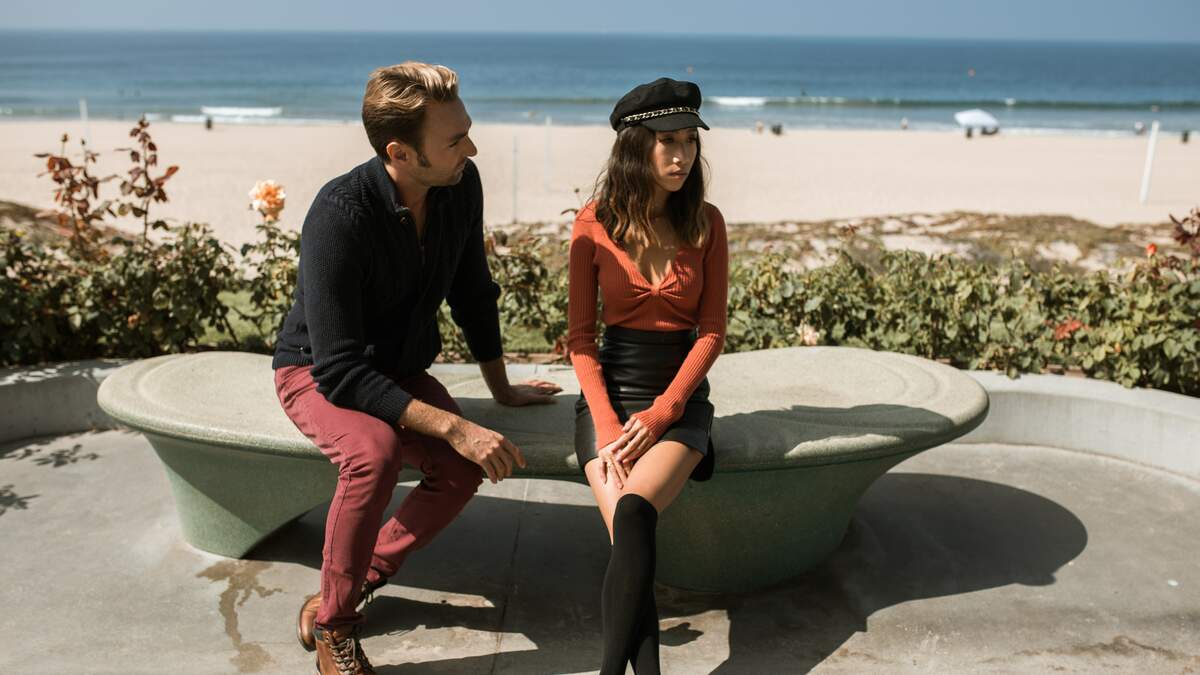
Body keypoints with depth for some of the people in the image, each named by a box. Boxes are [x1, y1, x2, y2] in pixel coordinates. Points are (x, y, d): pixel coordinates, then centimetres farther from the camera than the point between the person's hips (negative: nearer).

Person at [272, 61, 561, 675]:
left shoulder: (460, 184, -13)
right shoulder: (340, 215, -32)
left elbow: (472, 292, 4)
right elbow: (339, 371, -33)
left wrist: (501, 389, 10)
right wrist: (452, 426, -37)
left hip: (401, 370, 5)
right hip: (316, 372, -5)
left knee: (463, 469, -23)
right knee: (375, 450, -37)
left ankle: (354, 585, -1)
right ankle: (332, 623, -14)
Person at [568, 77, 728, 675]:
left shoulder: (705, 222, 4)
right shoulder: (595, 222, 1)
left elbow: (711, 332, 2)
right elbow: (580, 335, 2)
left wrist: (661, 413, -10)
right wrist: (606, 424, -10)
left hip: (680, 396, 0)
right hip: (608, 393, 1)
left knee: (633, 514, -30)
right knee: (630, 537, -24)